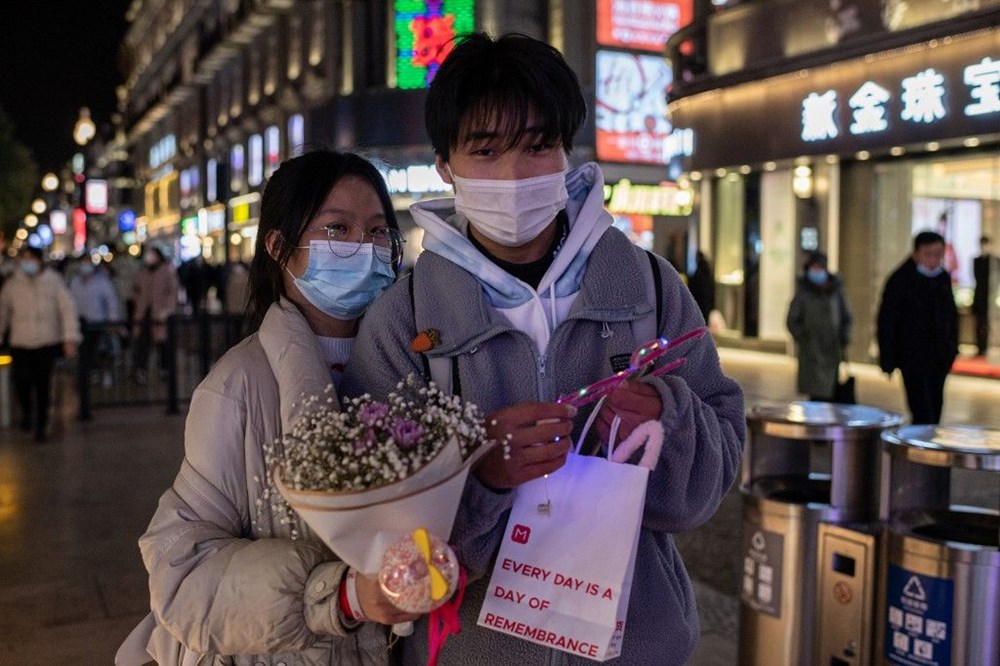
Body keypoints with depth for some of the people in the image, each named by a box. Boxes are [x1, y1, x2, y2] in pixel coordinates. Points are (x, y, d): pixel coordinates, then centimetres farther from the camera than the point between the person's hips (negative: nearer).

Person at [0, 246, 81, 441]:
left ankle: (41, 424, 18)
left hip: (48, 342, -1)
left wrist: (71, 338, -9)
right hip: (20, 343, 1)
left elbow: (67, 309, -3)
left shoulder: (54, 281, -1)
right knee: (21, 381, -10)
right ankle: (27, 411, 22)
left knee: (43, 385, 1)